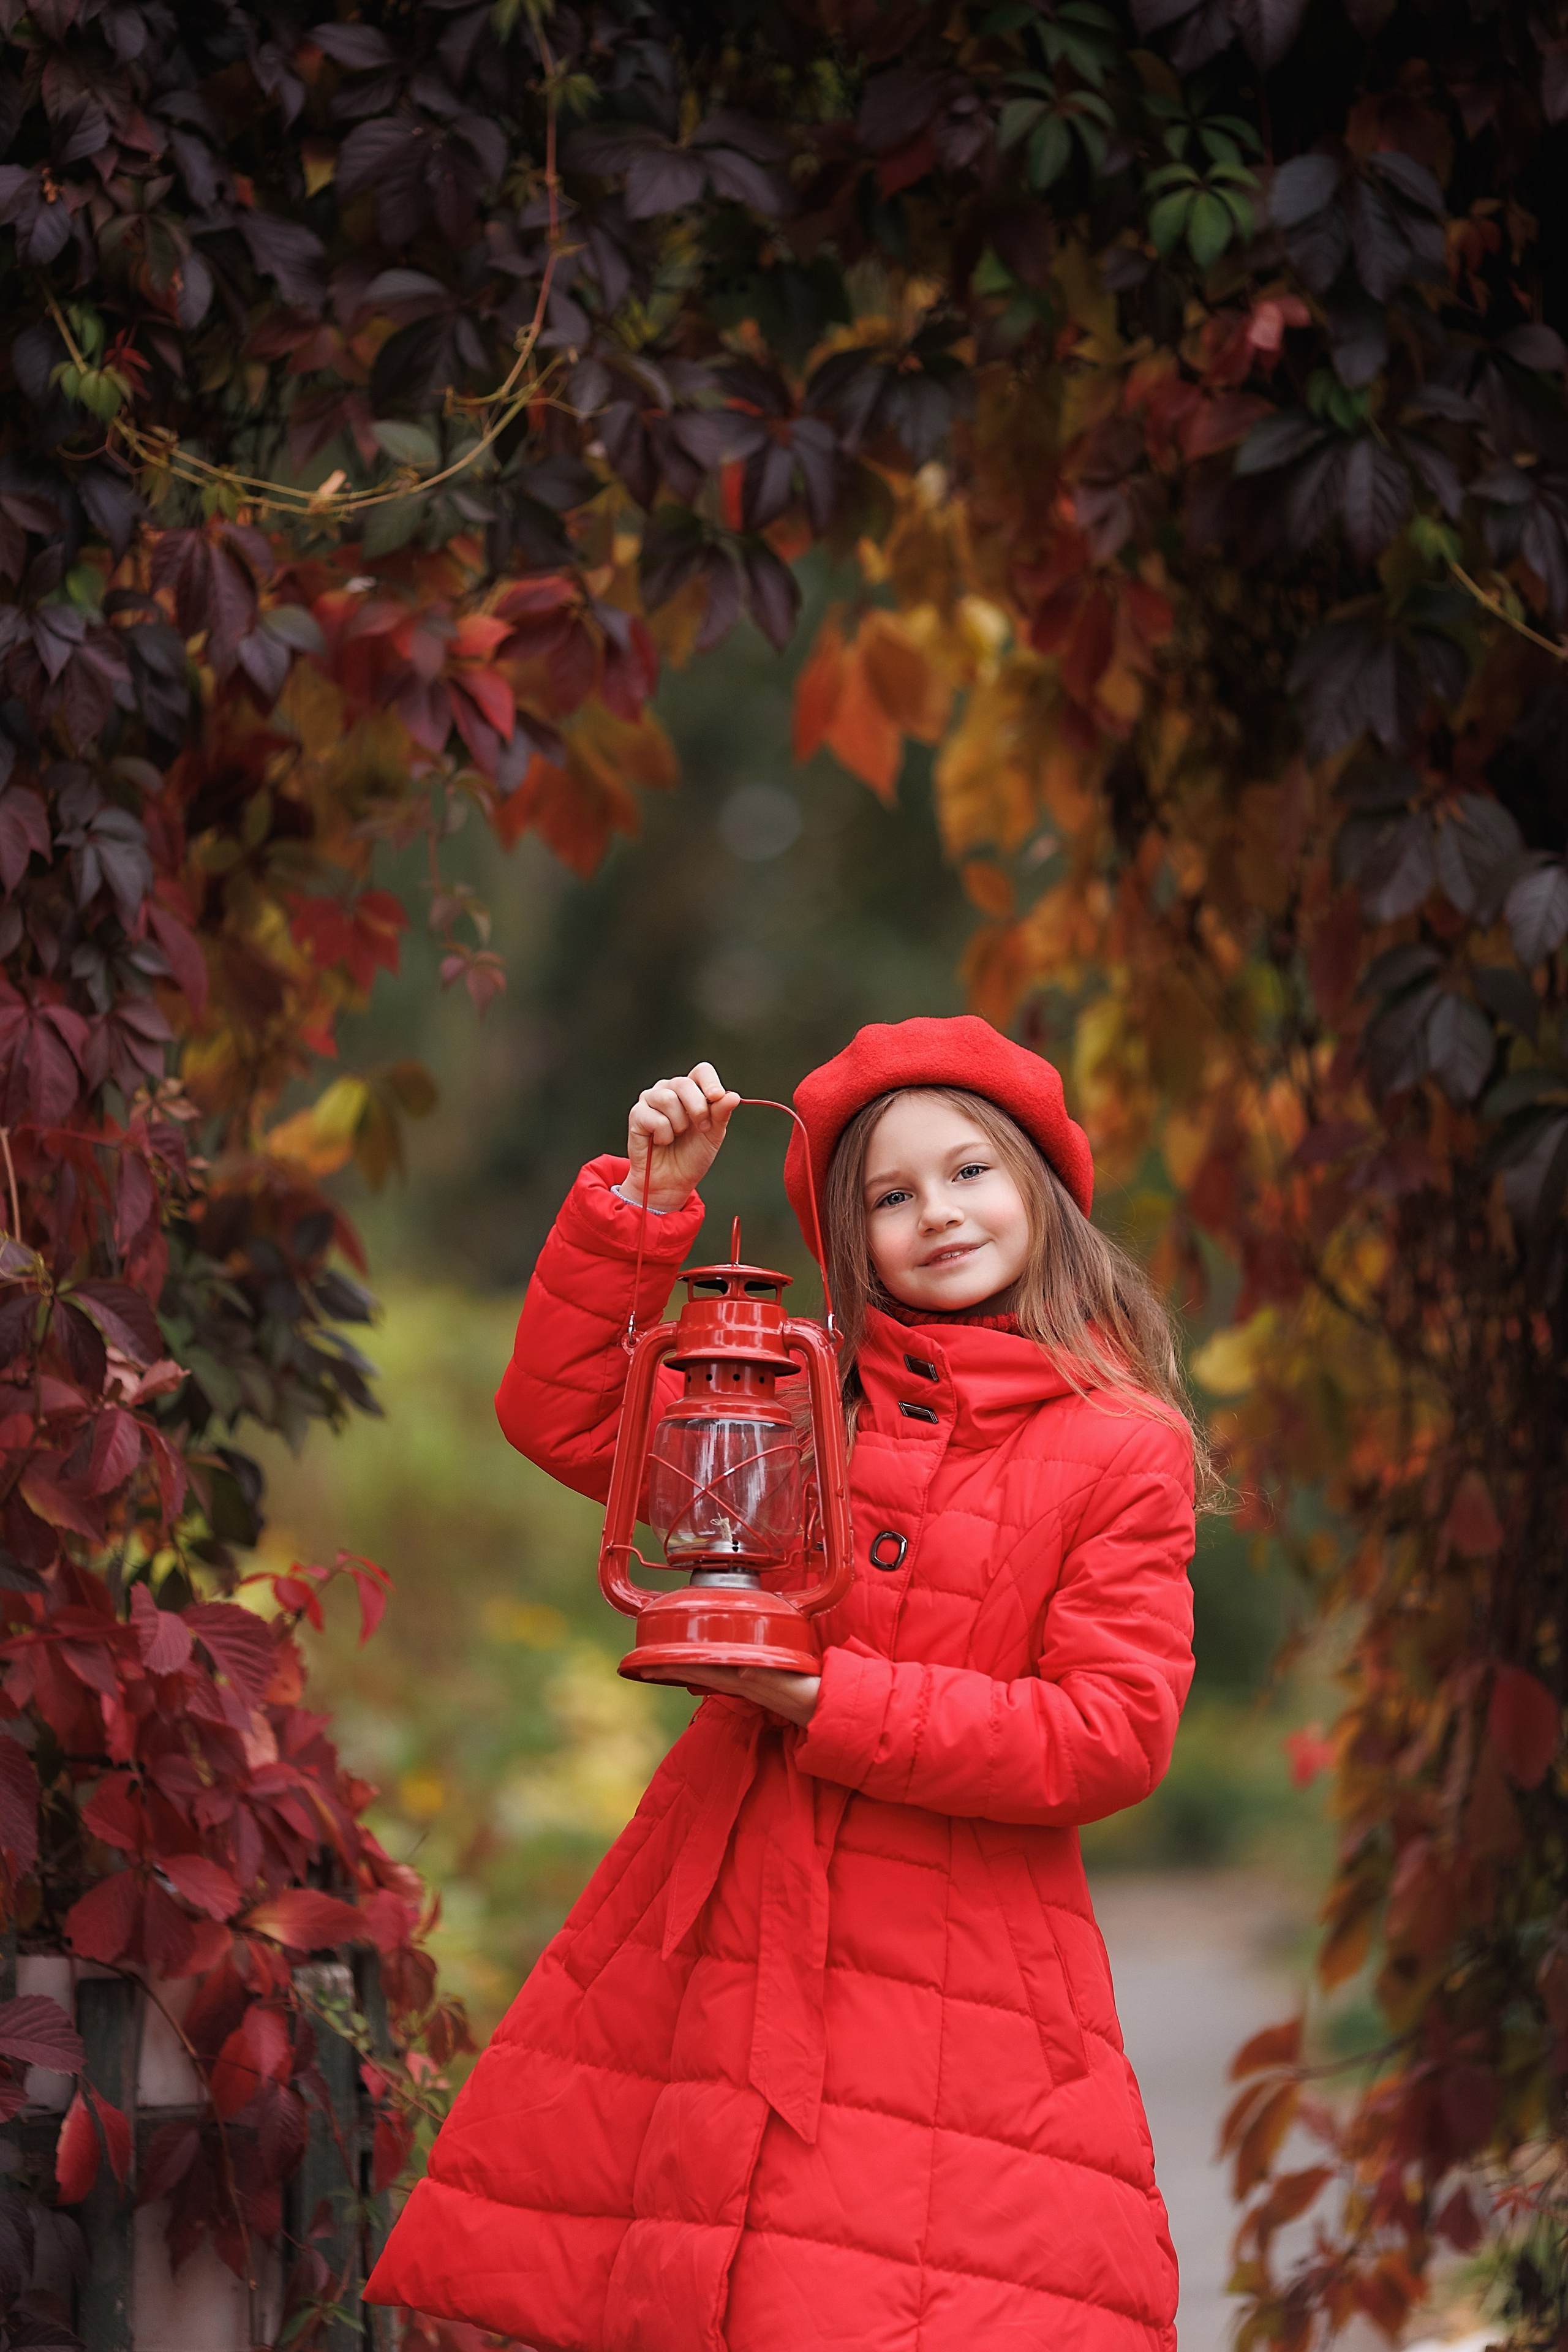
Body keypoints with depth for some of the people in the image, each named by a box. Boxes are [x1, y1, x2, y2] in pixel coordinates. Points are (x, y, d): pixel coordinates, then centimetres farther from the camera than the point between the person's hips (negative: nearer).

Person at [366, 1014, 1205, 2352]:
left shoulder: (1126, 1454, 0)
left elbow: (1114, 1736, -7)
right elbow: (559, 1415, 13)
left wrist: (834, 1705, -11)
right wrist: (646, 1203, 3)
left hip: (953, 1979, -4)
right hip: (710, 1950, 4)